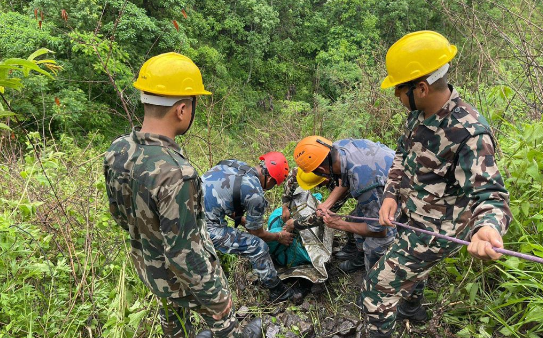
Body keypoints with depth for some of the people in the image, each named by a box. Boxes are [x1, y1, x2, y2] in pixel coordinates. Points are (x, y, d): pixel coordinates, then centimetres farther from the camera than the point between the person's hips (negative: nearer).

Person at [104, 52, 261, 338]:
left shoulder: (116, 151, -15)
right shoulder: (175, 175, -40)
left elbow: (118, 213, 1)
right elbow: (183, 254, -32)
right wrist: (215, 295, -17)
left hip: (146, 264, 7)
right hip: (184, 274, -6)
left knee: (172, 312, 33)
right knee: (219, 315, 25)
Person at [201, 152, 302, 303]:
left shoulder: (235, 164, 9)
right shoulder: (256, 195, -11)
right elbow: (258, 234, 5)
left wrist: (245, 221, 32)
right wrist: (280, 237, 24)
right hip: (206, 227, -8)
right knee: (258, 247, -1)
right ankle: (278, 291, 17)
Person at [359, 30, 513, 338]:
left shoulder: (469, 133, -33)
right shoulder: (420, 113, -8)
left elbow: (489, 193, -33)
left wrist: (488, 227, -56)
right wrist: (392, 195, -9)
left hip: (434, 232, -9)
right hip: (414, 219, 9)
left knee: (377, 289, -1)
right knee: (411, 266, 35)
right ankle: (412, 308, 65)